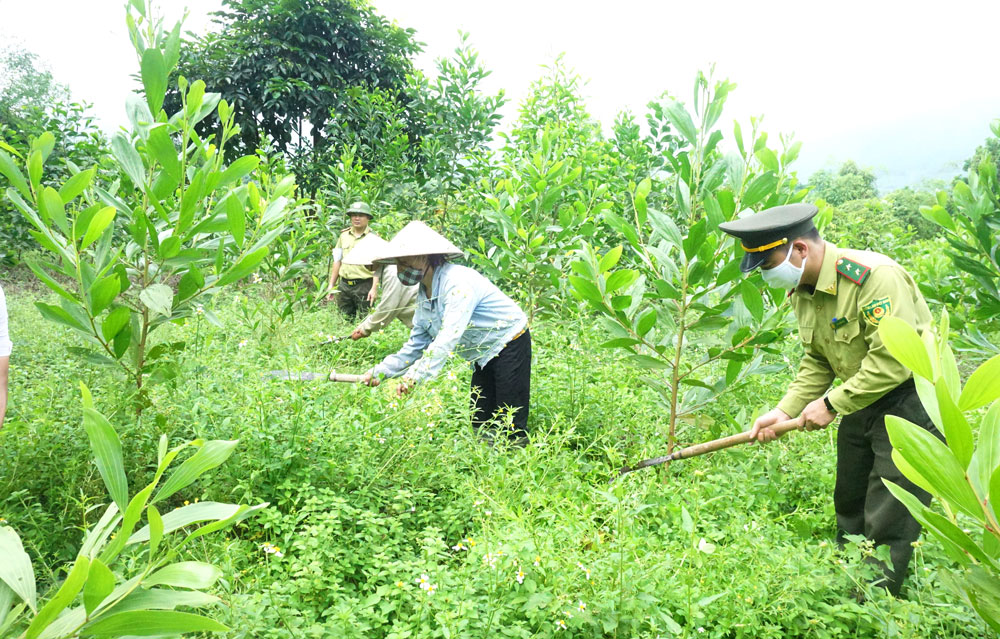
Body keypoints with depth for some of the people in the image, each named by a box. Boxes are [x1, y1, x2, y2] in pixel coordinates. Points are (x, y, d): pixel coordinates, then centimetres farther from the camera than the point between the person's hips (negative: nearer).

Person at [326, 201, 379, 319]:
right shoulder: (344, 235, 13)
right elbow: (337, 261, 18)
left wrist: (374, 288, -17)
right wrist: (331, 285, 14)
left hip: (364, 286, -5)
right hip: (344, 285, 5)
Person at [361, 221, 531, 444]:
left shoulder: (458, 282, -25)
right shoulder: (424, 295, 4)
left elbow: (449, 336, -35)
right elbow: (416, 345, 7)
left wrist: (416, 375, -40)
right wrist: (380, 371, -2)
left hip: (510, 344, -9)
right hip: (485, 355, 9)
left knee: (512, 428, -8)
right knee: (481, 423, 11)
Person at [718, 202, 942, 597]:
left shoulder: (874, 277, -27)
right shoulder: (800, 289, 1)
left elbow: (893, 362, -29)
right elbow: (817, 361, 8)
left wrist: (831, 404, -21)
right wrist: (784, 411, -3)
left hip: (910, 402, -8)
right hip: (863, 401, 9)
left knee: (887, 525, -3)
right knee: (849, 508, 18)